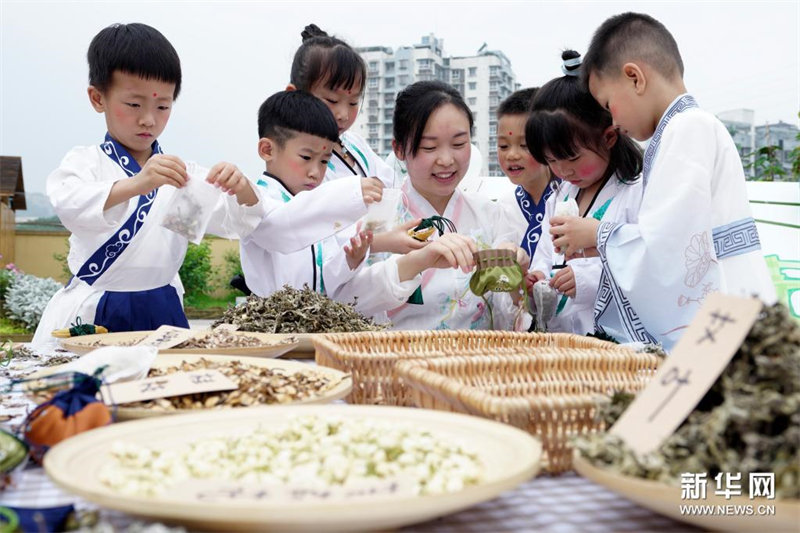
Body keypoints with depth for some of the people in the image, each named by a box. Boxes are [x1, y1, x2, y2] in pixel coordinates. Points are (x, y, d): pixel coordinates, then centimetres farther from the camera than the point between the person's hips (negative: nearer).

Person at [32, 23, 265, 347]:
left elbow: (238, 221, 2)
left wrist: (243, 190, -21)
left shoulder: (181, 173, 7)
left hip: (162, 311, 2)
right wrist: (135, 185, -38)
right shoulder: (86, 162, 0)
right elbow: (70, 205, -21)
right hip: (93, 314, -2)